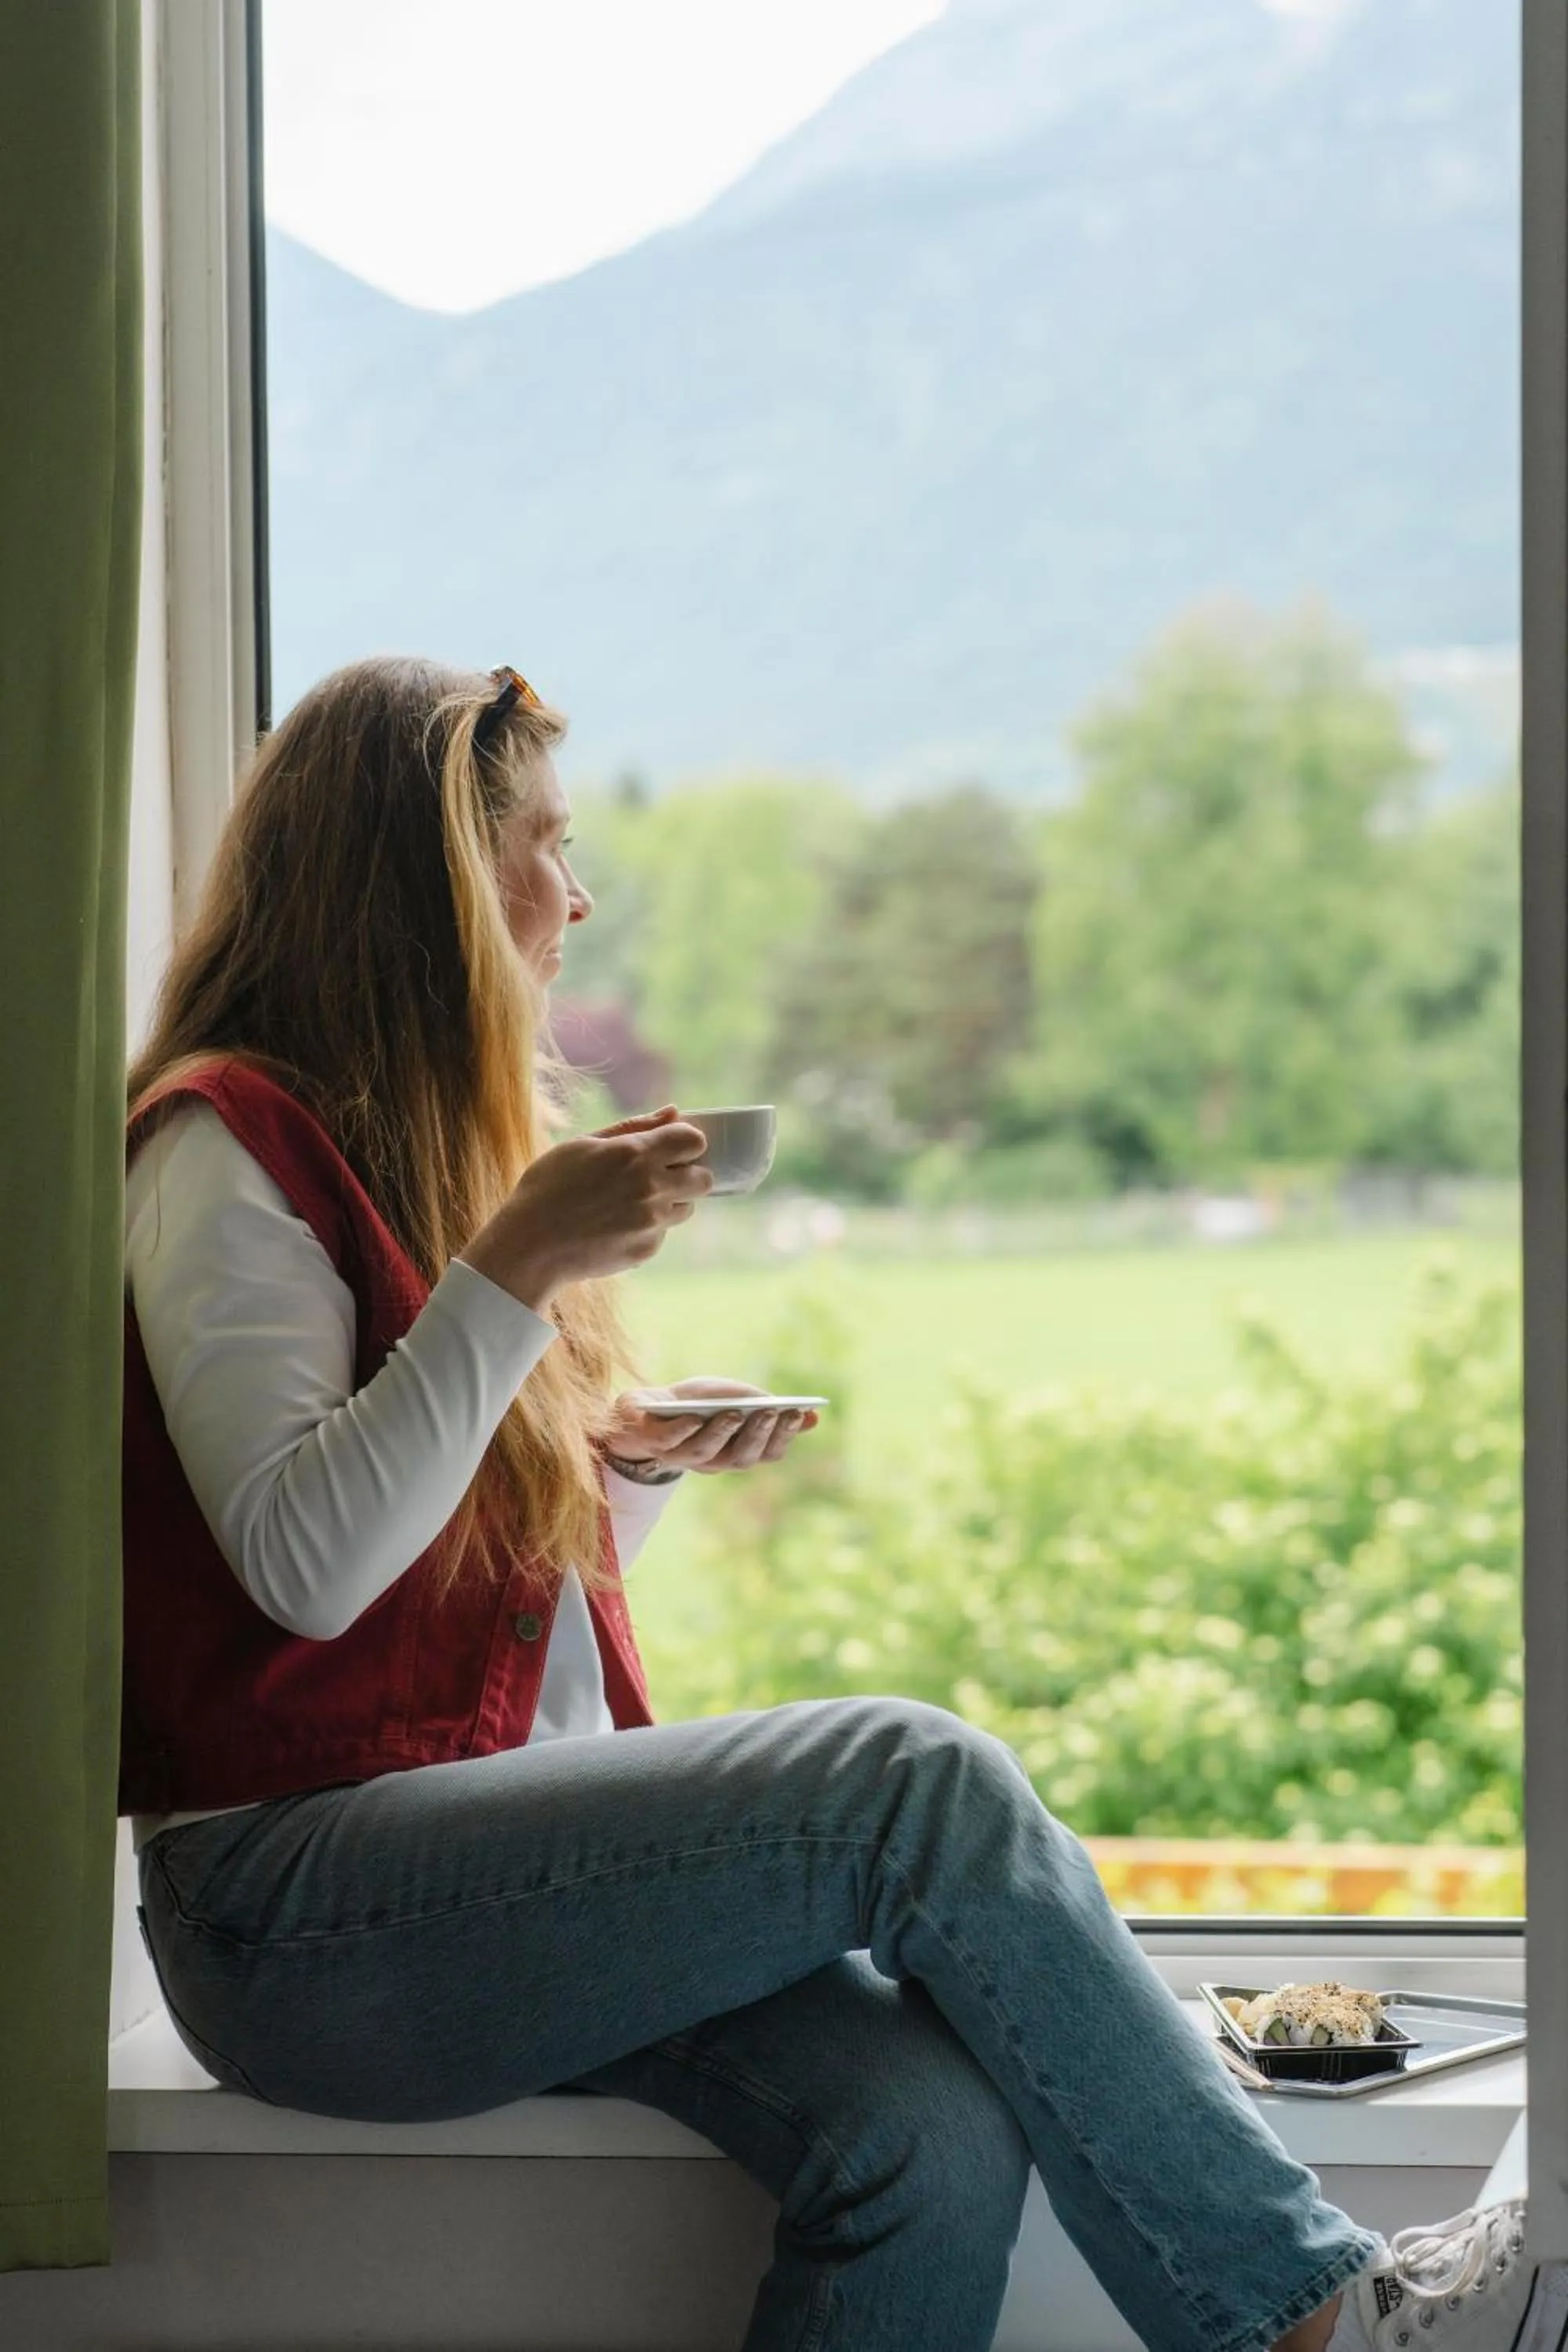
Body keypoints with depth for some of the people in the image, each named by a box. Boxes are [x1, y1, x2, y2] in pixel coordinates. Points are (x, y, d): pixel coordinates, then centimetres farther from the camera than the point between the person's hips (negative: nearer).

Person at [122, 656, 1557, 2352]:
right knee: (914, 1780, -25)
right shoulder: (227, 1147, -5)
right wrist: (520, 1270, -19)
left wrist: (635, 1466, 6)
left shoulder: (424, 1145, 22)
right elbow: (302, 1565, -19)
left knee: (930, 2130, -22)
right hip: (300, 1907, -8)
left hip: (499, 1852, 8)